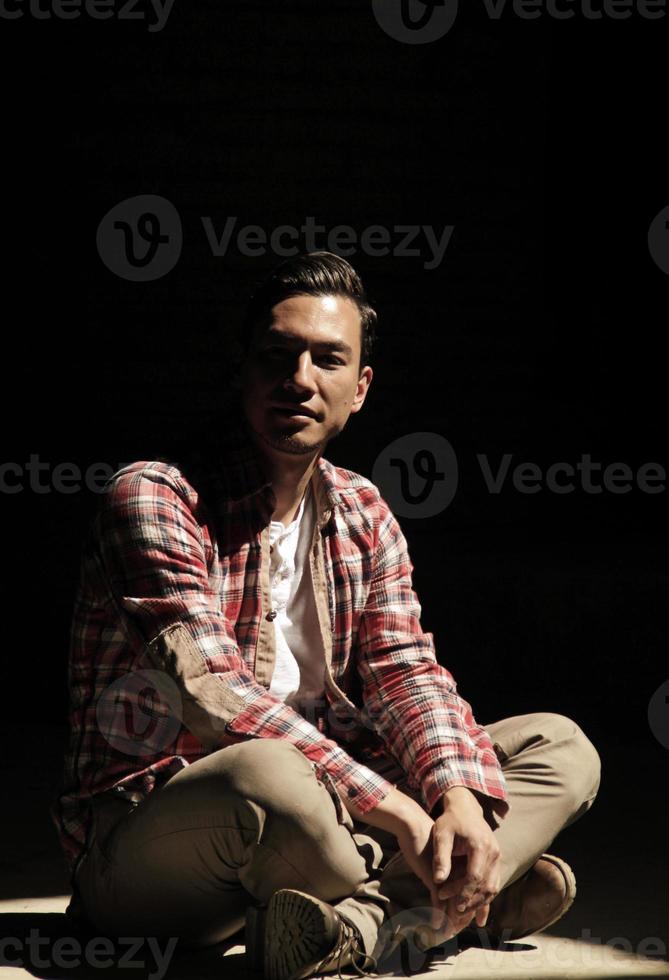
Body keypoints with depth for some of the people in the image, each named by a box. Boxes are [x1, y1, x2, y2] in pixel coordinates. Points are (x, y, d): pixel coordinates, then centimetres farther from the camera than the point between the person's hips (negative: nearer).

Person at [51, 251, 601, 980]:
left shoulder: (363, 517, 11)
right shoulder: (152, 498, -12)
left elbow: (405, 673, 1)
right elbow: (214, 692, -23)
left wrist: (461, 798, -21)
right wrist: (394, 809, -28)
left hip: (315, 803, 8)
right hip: (144, 832, -8)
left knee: (561, 747, -3)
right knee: (268, 774, -42)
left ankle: (361, 921, -28)